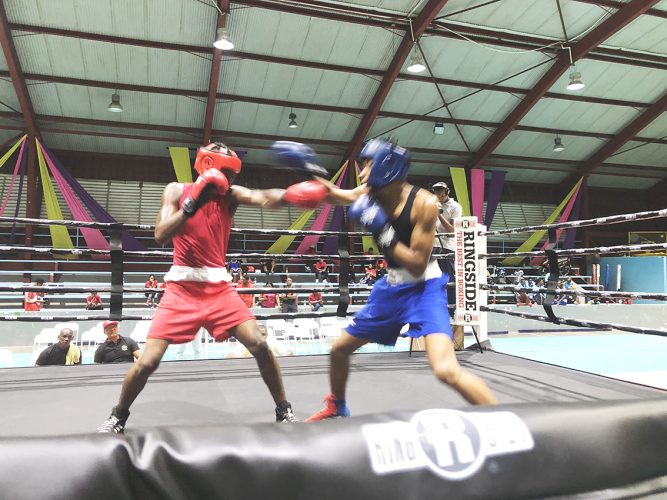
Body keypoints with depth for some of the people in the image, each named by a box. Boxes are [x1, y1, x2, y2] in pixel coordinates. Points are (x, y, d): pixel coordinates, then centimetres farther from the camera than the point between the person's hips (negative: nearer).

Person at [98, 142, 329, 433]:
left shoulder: (231, 194, 2)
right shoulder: (177, 191, -1)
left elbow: (263, 198, -19)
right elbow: (160, 236, -13)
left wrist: (293, 193, -39)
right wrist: (193, 203, -24)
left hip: (219, 288, 2)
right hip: (182, 288, -1)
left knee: (260, 346, -9)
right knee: (147, 362, -4)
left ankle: (284, 411, 11)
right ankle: (118, 417, 25)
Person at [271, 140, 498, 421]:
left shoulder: (424, 203, -22)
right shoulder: (370, 194, -5)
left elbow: (418, 265, -23)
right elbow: (334, 195, 12)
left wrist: (382, 231, -28)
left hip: (425, 289, -7)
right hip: (391, 287, 7)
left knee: (446, 371, -28)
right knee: (339, 348, 16)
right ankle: (337, 408, 43)